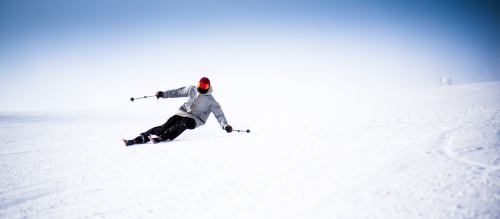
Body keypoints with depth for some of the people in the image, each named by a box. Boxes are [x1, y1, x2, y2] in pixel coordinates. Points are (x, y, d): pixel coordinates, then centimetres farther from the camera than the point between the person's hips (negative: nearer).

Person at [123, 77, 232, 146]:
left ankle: (162, 138, -47)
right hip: (182, 113, 3)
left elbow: (218, 113, -5)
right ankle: (141, 138, -24)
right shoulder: (191, 90, 8)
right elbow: (177, 92, 16)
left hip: (195, 120, -3)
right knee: (165, 126, -17)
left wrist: (225, 125, -19)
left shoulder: (211, 101, -1)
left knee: (184, 124, -37)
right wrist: (163, 94, 10)